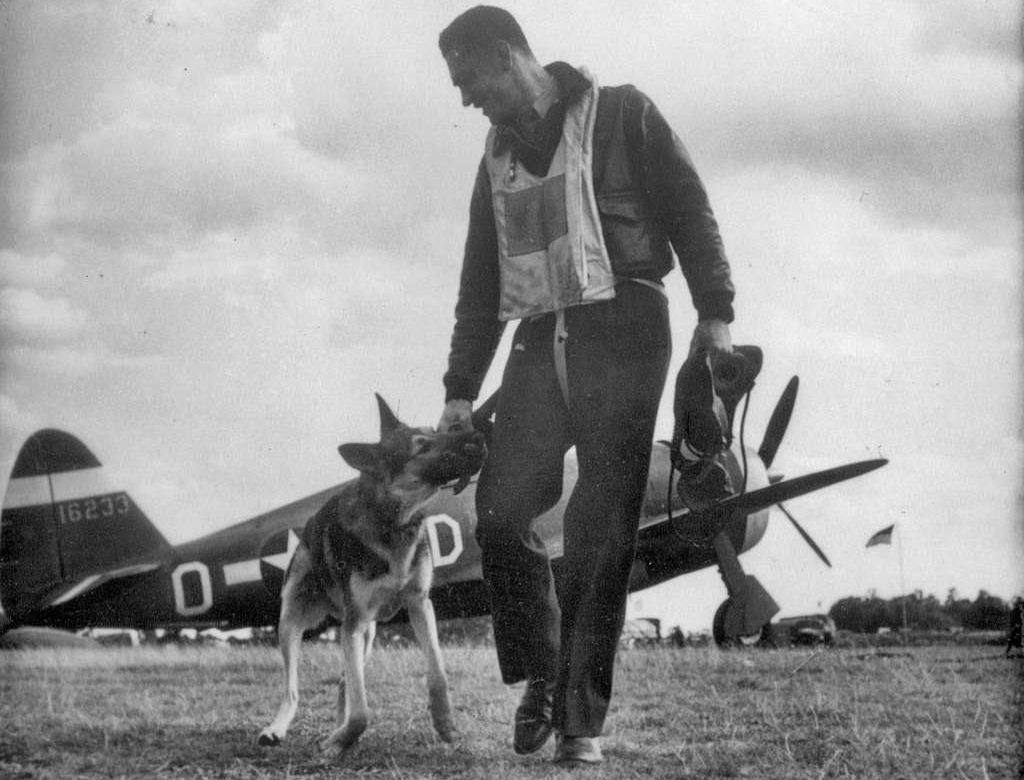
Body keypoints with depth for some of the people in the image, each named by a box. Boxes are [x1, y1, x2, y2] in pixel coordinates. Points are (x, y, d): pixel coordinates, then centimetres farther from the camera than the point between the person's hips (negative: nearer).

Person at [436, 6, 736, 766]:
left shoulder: (620, 114, 3)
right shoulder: (498, 159, 19)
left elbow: (690, 210, -2)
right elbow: (479, 285, 19)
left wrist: (715, 313, -12)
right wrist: (461, 389, 13)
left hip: (623, 331, -5)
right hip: (541, 338, 5)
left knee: (601, 530, -9)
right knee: (501, 508, -10)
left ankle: (583, 717, -4)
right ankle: (541, 676, 9)